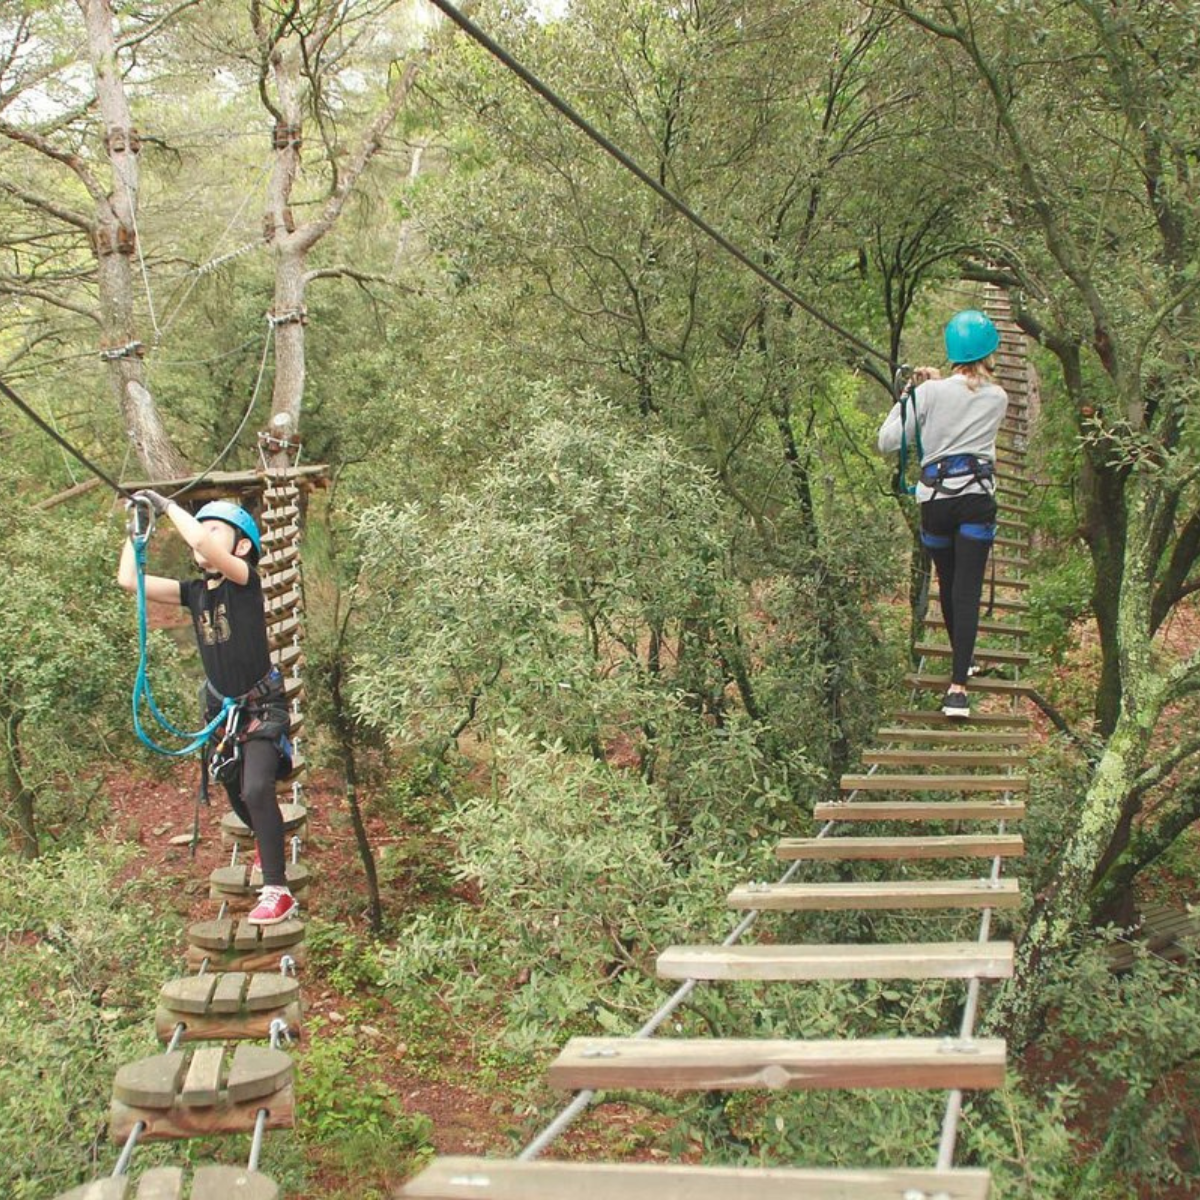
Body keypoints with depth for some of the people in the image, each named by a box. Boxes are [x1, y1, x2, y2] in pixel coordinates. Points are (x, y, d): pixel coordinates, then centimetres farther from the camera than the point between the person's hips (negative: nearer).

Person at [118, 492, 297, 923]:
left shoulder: (246, 580, -15)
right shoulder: (195, 591, 2)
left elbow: (201, 543, -34)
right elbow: (129, 580, -3)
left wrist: (166, 505, -22)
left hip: (262, 708, -7)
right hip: (222, 711, 7)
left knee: (257, 790, -24)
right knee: (238, 797, 20)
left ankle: (277, 891, -17)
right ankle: (269, 843, 52)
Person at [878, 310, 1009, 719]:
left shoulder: (931, 393, -1)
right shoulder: (997, 399, 7)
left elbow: (887, 441, 1)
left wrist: (909, 394, 10)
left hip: (935, 497, 0)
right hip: (977, 497, 0)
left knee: (948, 585, 19)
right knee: (968, 590, -7)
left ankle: (962, 659, 39)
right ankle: (957, 687, -17)